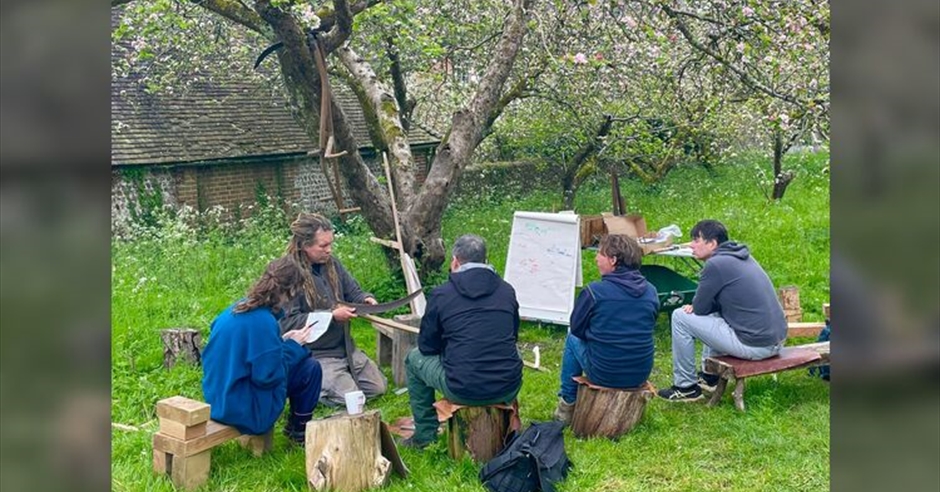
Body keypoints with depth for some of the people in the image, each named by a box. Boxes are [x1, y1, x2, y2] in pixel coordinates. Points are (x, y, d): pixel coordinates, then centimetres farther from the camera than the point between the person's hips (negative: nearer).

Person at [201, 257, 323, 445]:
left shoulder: (235, 310, 1)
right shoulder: (263, 321, -25)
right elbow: (268, 376, -22)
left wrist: (282, 342, 9)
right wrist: (292, 345, -9)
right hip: (243, 409, -9)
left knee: (300, 360, 19)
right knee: (310, 368, 0)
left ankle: (296, 425, 29)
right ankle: (299, 430, 18)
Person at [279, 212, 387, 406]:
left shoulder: (330, 263, 1)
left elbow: (352, 290, 13)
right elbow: (288, 323, -24)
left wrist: (365, 299, -12)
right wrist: (332, 316, -26)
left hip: (344, 346, 8)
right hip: (315, 355, -8)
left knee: (378, 387, 9)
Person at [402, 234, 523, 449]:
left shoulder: (441, 295, -3)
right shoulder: (507, 291, 7)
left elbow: (427, 347, 8)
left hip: (463, 391, -3)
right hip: (508, 389, 4)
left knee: (414, 358, 24)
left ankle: (424, 434, 30)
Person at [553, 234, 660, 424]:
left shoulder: (594, 291, -16)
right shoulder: (651, 292, -3)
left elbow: (576, 328, -1)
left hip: (603, 375, -4)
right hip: (641, 375, 4)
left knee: (573, 339, 22)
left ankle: (567, 405, 28)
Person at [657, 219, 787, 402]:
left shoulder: (716, 264, -14)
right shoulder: (742, 257, 14)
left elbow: (699, 308, -8)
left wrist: (695, 306, 14)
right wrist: (699, 306, 6)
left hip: (754, 346, -9)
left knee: (680, 317, 0)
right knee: (713, 313, 31)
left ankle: (686, 387, 11)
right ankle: (709, 376, 35)